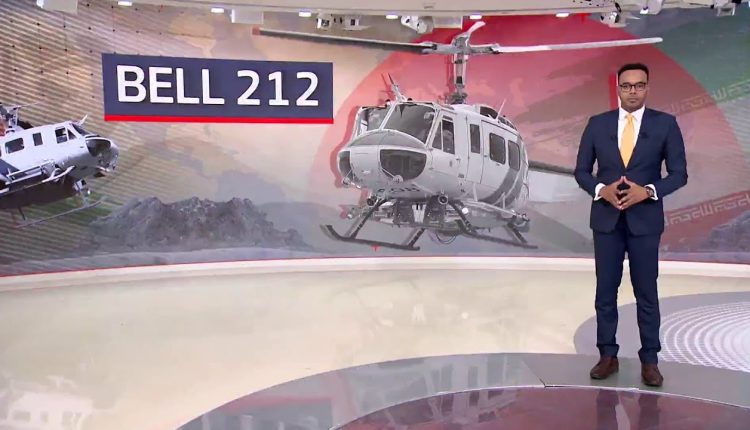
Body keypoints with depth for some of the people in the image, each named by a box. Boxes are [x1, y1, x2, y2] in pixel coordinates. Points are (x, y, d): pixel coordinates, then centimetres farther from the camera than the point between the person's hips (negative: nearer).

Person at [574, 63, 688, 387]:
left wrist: (649, 191, -17)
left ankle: (649, 360, 17)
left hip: (645, 220, -1)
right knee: (605, 291, 7)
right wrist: (601, 189, -14)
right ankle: (608, 355, 19)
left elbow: (679, 173, -1)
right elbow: (581, 171, 4)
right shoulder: (597, 124, 3)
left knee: (646, 293, 6)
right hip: (606, 218, 2)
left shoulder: (665, 124, -1)